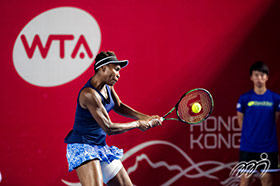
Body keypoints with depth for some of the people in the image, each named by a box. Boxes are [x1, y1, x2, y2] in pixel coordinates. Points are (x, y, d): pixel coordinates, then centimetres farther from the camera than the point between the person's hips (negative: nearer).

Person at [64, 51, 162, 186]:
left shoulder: (108, 86, 4)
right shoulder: (89, 94, -23)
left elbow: (118, 106, 23)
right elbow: (108, 128, -23)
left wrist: (145, 118, 12)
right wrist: (137, 124, -11)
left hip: (101, 146, 10)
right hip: (82, 146, -10)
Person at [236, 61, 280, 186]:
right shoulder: (245, 98, -2)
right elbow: (240, 120, 7)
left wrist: (265, 132, 4)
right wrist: (249, 135, 7)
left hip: (268, 146, 1)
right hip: (248, 146, 0)